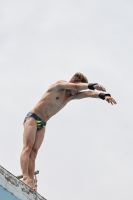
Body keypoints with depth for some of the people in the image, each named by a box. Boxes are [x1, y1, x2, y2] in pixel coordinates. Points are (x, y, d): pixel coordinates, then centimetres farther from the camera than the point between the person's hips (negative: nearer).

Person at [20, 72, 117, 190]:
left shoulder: (71, 96, 14)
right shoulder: (59, 85, -6)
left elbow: (87, 93, 0)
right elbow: (75, 86, -23)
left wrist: (104, 95, -14)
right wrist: (92, 85, -33)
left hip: (42, 124, 7)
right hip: (33, 118, -7)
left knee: (34, 152, -4)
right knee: (28, 147, -19)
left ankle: (31, 181, -15)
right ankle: (26, 177, -32)